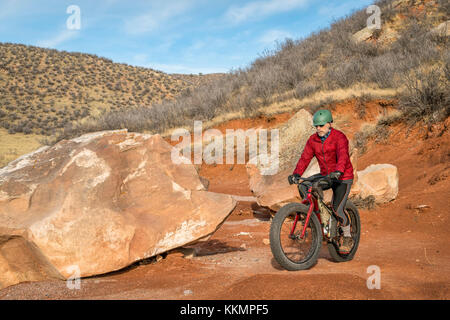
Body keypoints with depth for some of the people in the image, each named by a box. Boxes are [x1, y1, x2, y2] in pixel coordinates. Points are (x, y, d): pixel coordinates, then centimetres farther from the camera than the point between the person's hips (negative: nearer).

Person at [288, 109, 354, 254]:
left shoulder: (339, 137, -17)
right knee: (303, 186, -17)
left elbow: (343, 156, -32)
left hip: (342, 178, -5)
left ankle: (348, 238, 8)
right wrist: (296, 174, -23)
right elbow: (305, 157, -8)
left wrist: (338, 171, -50)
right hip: (325, 176, 6)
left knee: (337, 210, -15)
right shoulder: (313, 140, 0)